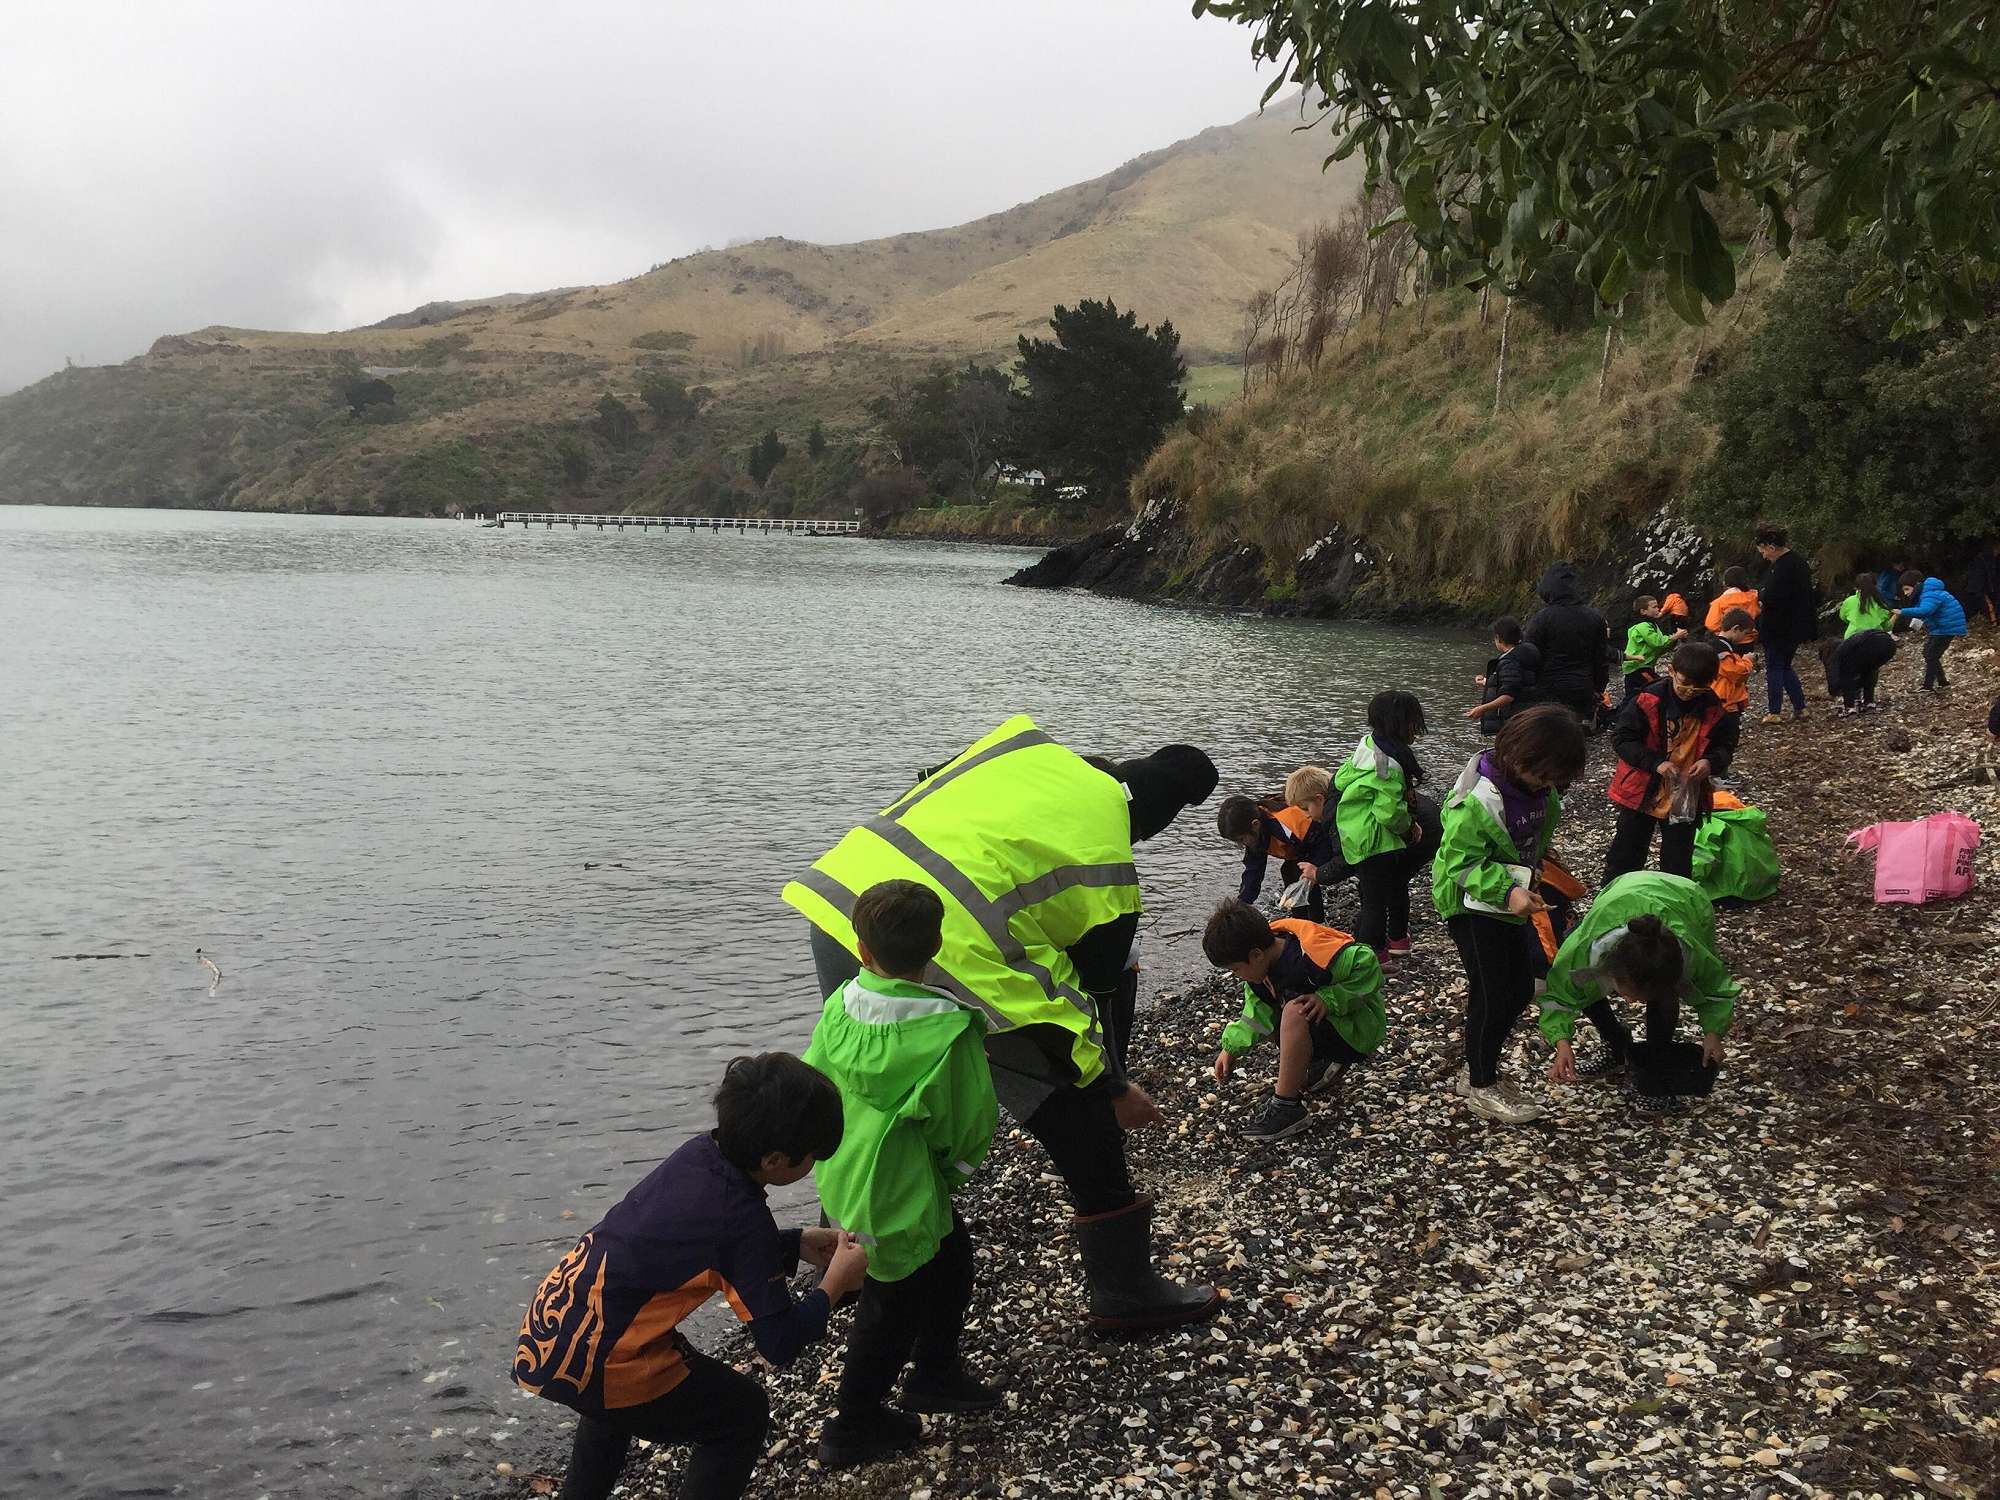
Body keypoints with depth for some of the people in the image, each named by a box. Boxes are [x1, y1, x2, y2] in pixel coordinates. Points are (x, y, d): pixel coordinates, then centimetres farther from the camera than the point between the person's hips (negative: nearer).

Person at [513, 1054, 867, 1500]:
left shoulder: (700, 1152, -1)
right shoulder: (743, 1217, -22)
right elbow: (780, 1343, -16)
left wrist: (798, 1244, 15)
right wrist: (835, 1284, -1)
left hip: (546, 1329, 8)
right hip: (594, 1365, -8)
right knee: (744, 1416, 14)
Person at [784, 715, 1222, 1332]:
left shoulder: (1031, 744, 18)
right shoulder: (1107, 871, 4)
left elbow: (920, 794, 24)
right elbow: (1097, 992, 13)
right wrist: (1113, 1086, 28)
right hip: (950, 958, -7)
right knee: (1080, 1124, 11)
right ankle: (1126, 1291, 25)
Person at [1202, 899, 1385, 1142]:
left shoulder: (1310, 957, -32)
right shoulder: (1261, 961, -6)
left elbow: (1369, 969, -28)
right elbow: (1257, 1012, 3)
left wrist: (1329, 999, -32)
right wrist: (1231, 1049, -1)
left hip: (1358, 1029, -9)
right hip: (1326, 1022, 9)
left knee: (1295, 1010, -33)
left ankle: (1287, 1107, -24)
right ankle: (1327, 1062, 14)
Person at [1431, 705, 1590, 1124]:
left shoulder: (1537, 786, -5)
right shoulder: (1479, 799, -30)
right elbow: (1461, 862, -26)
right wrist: (1507, 891, -34)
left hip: (1511, 899, 8)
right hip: (1473, 905, -8)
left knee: (1520, 989, 13)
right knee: (1491, 996, -2)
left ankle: (1476, 1069, 30)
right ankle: (1482, 1088, 16)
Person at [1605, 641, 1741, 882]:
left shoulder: (1715, 710, -8)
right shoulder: (1648, 700, -16)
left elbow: (1725, 746, 5)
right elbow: (1622, 738, -14)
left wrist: (1711, 762, -18)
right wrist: (1655, 763, -26)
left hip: (1686, 796, 2)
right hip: (1641, 791, -2)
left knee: (1678, 862, 12)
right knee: (1626, 854, 11)